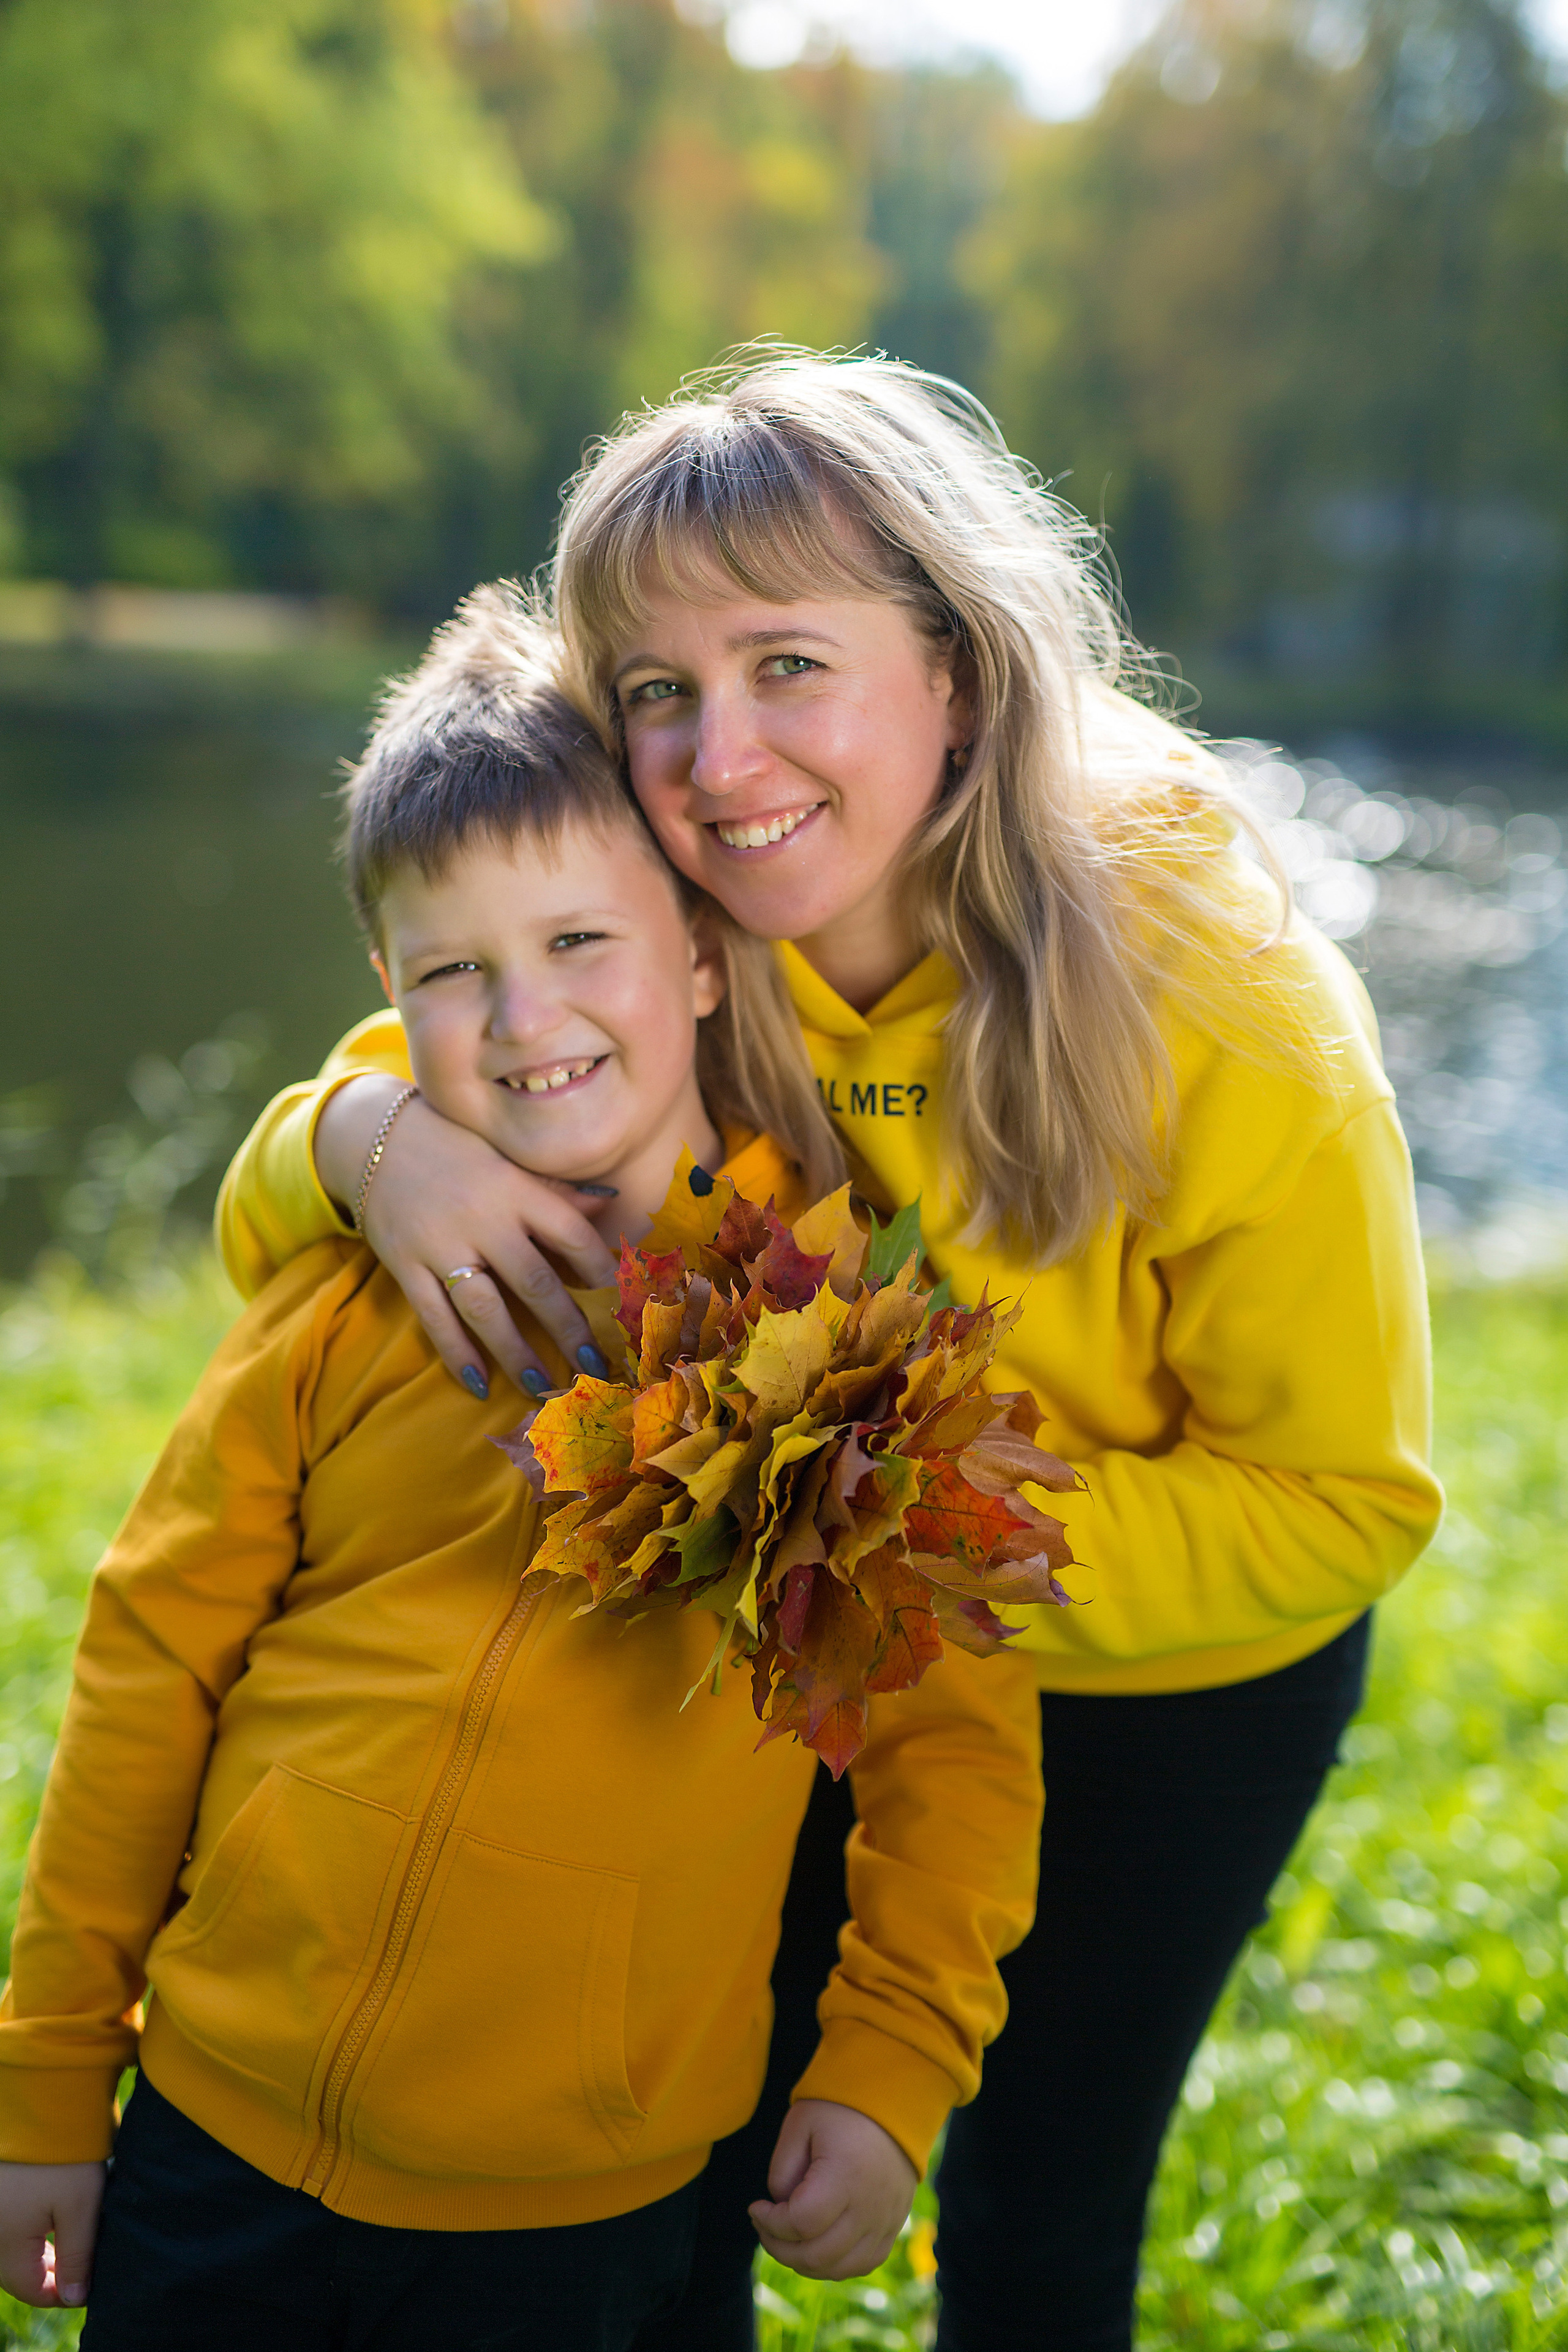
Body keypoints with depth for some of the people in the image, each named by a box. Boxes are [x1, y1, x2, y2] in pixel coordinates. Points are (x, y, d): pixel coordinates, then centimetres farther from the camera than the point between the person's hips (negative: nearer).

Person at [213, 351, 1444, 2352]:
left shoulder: (1229, 1019, -31)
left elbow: (1339, 1498, -23)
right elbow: (268, 1220, -15)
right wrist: (371, 1132, -39)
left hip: (1170, 1691, -2)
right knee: (669, 2177, 14)